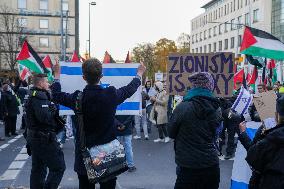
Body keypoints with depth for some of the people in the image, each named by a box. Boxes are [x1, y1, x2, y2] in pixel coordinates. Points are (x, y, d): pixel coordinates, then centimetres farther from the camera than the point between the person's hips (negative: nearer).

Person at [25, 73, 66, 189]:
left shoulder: (32, 95, 17)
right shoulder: (40, 96, -16)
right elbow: (44, 117, -28)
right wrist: (54, 110, -11)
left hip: (35, 138, 11)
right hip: (44, 139, -11)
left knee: (38, 169, 17)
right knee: (58, 167, -6)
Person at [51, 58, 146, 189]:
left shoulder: (77, 98, -12)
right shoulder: (112, 94, -13)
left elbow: (56, 95, 9)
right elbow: (130, 89, 8)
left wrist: (57, 75, 26)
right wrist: (139, 74, 27)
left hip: (84, 153, 1)